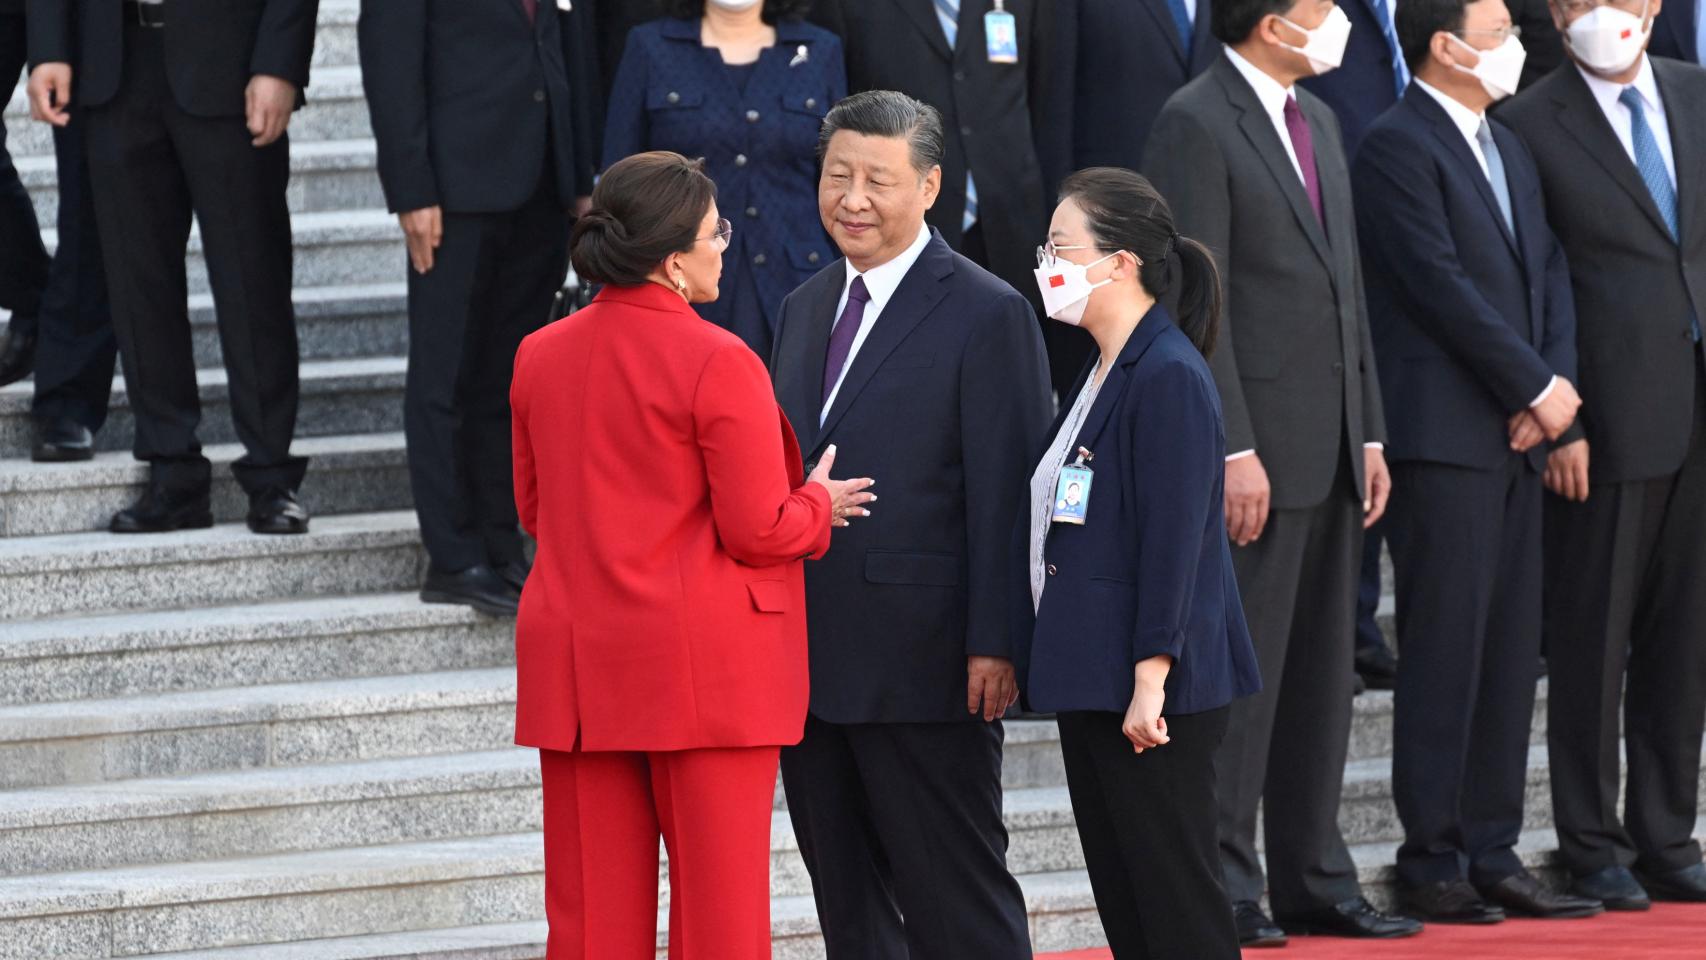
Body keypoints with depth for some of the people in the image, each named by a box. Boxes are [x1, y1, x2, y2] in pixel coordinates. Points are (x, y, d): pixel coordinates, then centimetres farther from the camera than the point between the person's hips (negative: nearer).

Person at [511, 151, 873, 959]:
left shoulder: (539, 356, 5)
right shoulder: (717, 363, -14)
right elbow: (759, 531, -12)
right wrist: (818, 506, 7)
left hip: (576, 665, 6)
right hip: (703, 668, -6)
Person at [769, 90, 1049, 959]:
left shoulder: (987, 316, -8)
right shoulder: (806, 308, 14)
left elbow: (1004, 495, -12)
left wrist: (994, 645, -16)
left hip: (923, 661, -7)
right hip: (812, 659, 7)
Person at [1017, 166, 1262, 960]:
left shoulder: (1169, 379, -15)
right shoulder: (1100, 373, 14)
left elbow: (1174, 540, -19)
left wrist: (1150, 682, -22)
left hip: (1150, 688, -10)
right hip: (1091, 681, 10)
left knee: (1174, 896, -4)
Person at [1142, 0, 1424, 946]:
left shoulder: (1318, 122, 17)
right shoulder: (1194, 123, -10)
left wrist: (1368, 432, 15)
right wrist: (1234, 449, -19)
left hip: (1331, 450, 8)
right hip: (1256, 450, -8)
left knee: (1320, 675, 11)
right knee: (1240, 673, -6)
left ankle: (1313, 878, 17)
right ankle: (1220, 888, -1)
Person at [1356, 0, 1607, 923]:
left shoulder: (1509, 148, 19)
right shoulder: (1398, 146, -9)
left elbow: (1548, 270, 15)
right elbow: (1443, 284, -15)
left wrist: (1559, 381, -2)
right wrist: (1538, 387, -12)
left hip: (1518, 433, 8)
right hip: (1444, 434, -8)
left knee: (1510, 650, 8)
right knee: (1445, 649, -5)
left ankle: (1492, 854, 13)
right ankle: (1432, 862, 0)